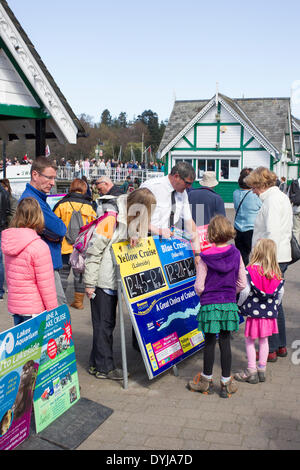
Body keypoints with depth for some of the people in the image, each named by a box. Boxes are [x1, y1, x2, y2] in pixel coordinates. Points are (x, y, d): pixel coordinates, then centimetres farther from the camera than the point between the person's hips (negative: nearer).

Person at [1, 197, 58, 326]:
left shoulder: (8, 242, 2)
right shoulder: (40, 247, -20)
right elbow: (46, 284, -16)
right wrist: (52, 310, -7)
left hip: (13, 306, 7)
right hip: (33, 310, -7)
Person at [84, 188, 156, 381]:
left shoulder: (132, 221, 7)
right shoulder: (112, 220, -19)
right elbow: (94, 253, -18)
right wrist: (90, 283, -16)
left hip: (114, 281, 9)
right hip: (102, 282, -8)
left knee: (108, 323, 15)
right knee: (103, 324, 1)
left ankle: (96, 364, 27)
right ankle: (105, 368, 12)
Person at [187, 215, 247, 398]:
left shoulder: (205, 257, -12)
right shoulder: (236, 254, -3)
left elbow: (199, 287, -10)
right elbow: (242, 283, 2)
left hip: (210, 305, -2)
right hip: (230, 304, 3)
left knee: (210, 343, 9)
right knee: (225, 342, 10)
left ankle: (207, 380, 24)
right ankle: (226, 383, 18)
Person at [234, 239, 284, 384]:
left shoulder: (250, 270, -14)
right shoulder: (276, 272, 1)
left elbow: (245, 291, -15)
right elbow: (280, 291, 7)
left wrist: (239, 304, 2)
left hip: (254, 312, -5)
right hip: (270, 312, 5)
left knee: (249, 340, 7)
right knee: (264, 340, 16)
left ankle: (251, 371, 12)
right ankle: (262, 369, 24)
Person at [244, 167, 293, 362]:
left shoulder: (271, 200, -15)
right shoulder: (282, 197, 17)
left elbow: (272, 233, -23)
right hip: (282, 256, 11)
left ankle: (271, 349, 5)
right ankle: (281, 346, 28)